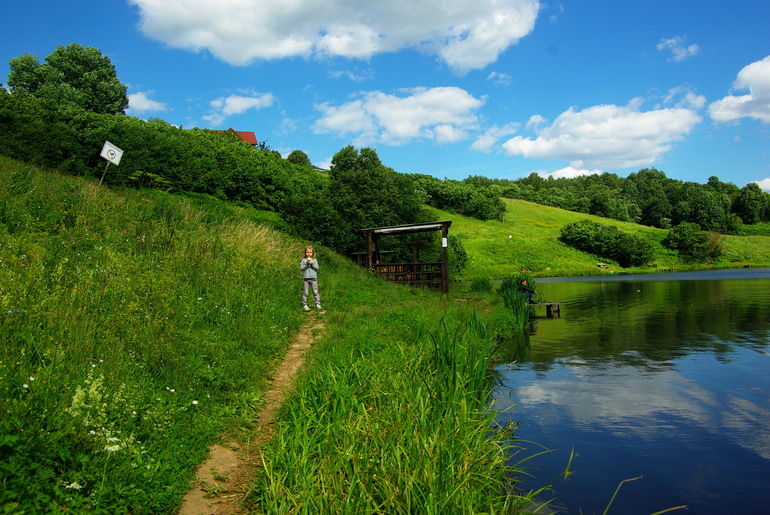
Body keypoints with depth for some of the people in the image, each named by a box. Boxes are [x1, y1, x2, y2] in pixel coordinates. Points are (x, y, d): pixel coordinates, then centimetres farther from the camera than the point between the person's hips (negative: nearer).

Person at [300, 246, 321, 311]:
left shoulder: (315, 260, 6)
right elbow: (301, 268, -4)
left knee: (315, 292, 2)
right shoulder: (303, 260, 3)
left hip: (313, 278, 1)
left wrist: (312, 264, -15)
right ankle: (304, 305, 9)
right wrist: (306, 264, -15)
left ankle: (318, 304, 8)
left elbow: (317, 268, -2)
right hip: (306, 278, -1)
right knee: (305, 293, 3)